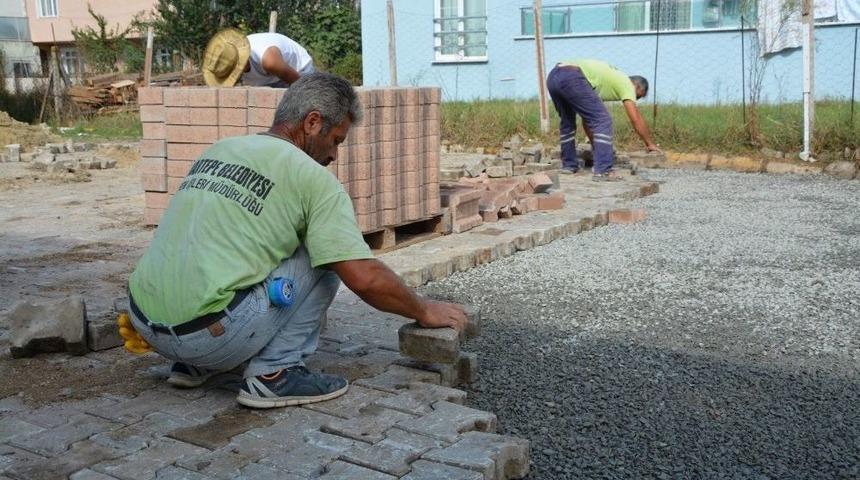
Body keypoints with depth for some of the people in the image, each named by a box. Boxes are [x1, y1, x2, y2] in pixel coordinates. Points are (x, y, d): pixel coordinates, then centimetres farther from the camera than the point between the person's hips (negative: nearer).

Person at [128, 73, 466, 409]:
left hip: (143, 325, 8)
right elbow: (365, 278, -11)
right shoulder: (312, 177, -6)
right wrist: (424, 311, 8)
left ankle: (193, 365, 23)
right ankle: (273, 373, 2)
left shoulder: (217, 150, 17)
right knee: (326, 258, 6)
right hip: (207, 333, -7)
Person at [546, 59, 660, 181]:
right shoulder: (626, 83, 16)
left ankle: (569, 165, 35)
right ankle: (602, 171, -7)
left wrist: (595, 146, 44)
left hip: (552, 76, 9)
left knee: (567, 122, 28)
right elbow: (636, 119, 10)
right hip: (571, 78, -9)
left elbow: (587, 118, 40)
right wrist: (650, 144, 21)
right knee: (603, 121, -3)